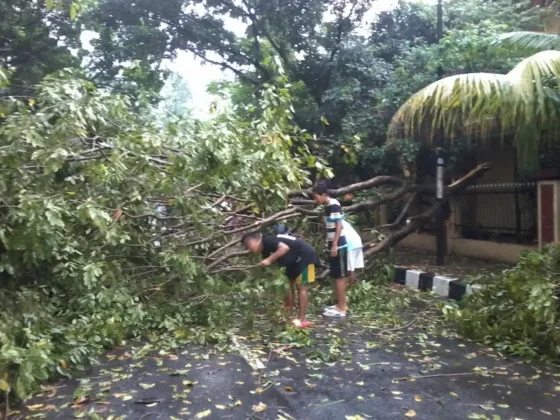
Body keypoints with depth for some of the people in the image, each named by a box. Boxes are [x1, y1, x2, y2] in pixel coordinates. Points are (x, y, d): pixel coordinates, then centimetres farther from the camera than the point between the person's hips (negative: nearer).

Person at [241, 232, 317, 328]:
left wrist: (269, 260, -31)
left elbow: (285, 248, -34)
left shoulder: (267, 241, -18)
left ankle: (302, 320, -3)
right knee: (289, 284, 11)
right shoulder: (266, 250, 9)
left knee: (301, 286, -8)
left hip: (305, 255, -10)